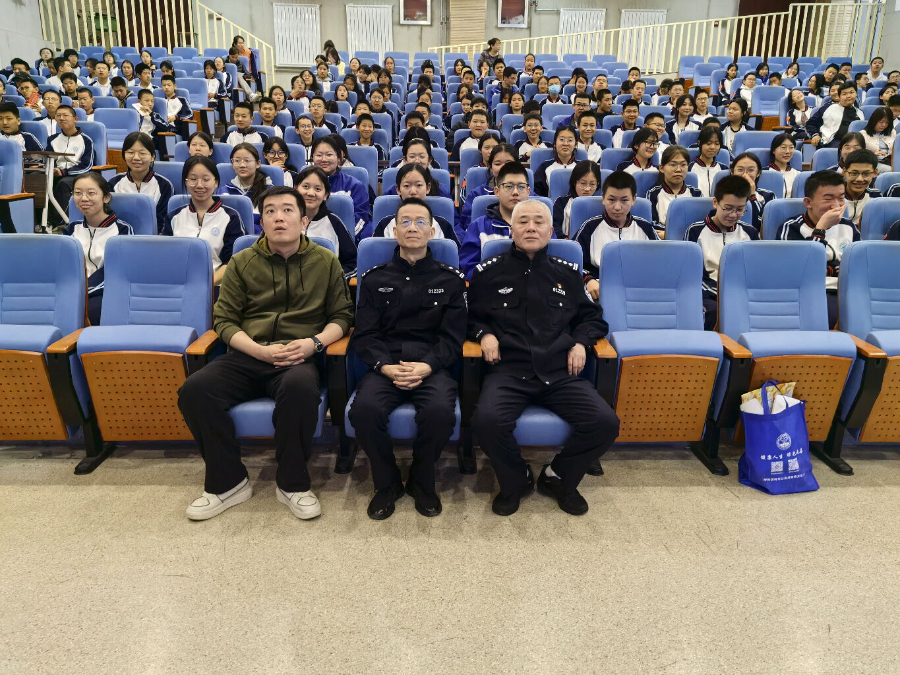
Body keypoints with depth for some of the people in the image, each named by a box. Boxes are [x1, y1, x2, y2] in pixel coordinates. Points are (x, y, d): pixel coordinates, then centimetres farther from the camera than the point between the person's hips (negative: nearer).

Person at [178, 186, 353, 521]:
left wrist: (314, 342, -9)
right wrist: (260, 350, -8)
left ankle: (292, 484, -15)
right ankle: (229, 482, -6)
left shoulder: (325, 261, 10)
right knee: (194, 390, -25)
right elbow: (224, 320, 9)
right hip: (246, 356, 2)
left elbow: (342, 315, 11)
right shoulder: (242, 262, 11)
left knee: (300, 387, -38)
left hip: (298, 358, -2)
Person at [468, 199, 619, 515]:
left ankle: (559, 477, 10)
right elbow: (470, 317, 21)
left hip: (561, 373, 2)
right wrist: (484, 334, 0)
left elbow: (592, 317, 25)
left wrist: (582, 342, 6)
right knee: (487, 420, -32)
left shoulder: (567, 272, 17)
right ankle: (516, 481, 2)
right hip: (508, 372, -2)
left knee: (605, 423, -20)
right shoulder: (488, 272, 11)